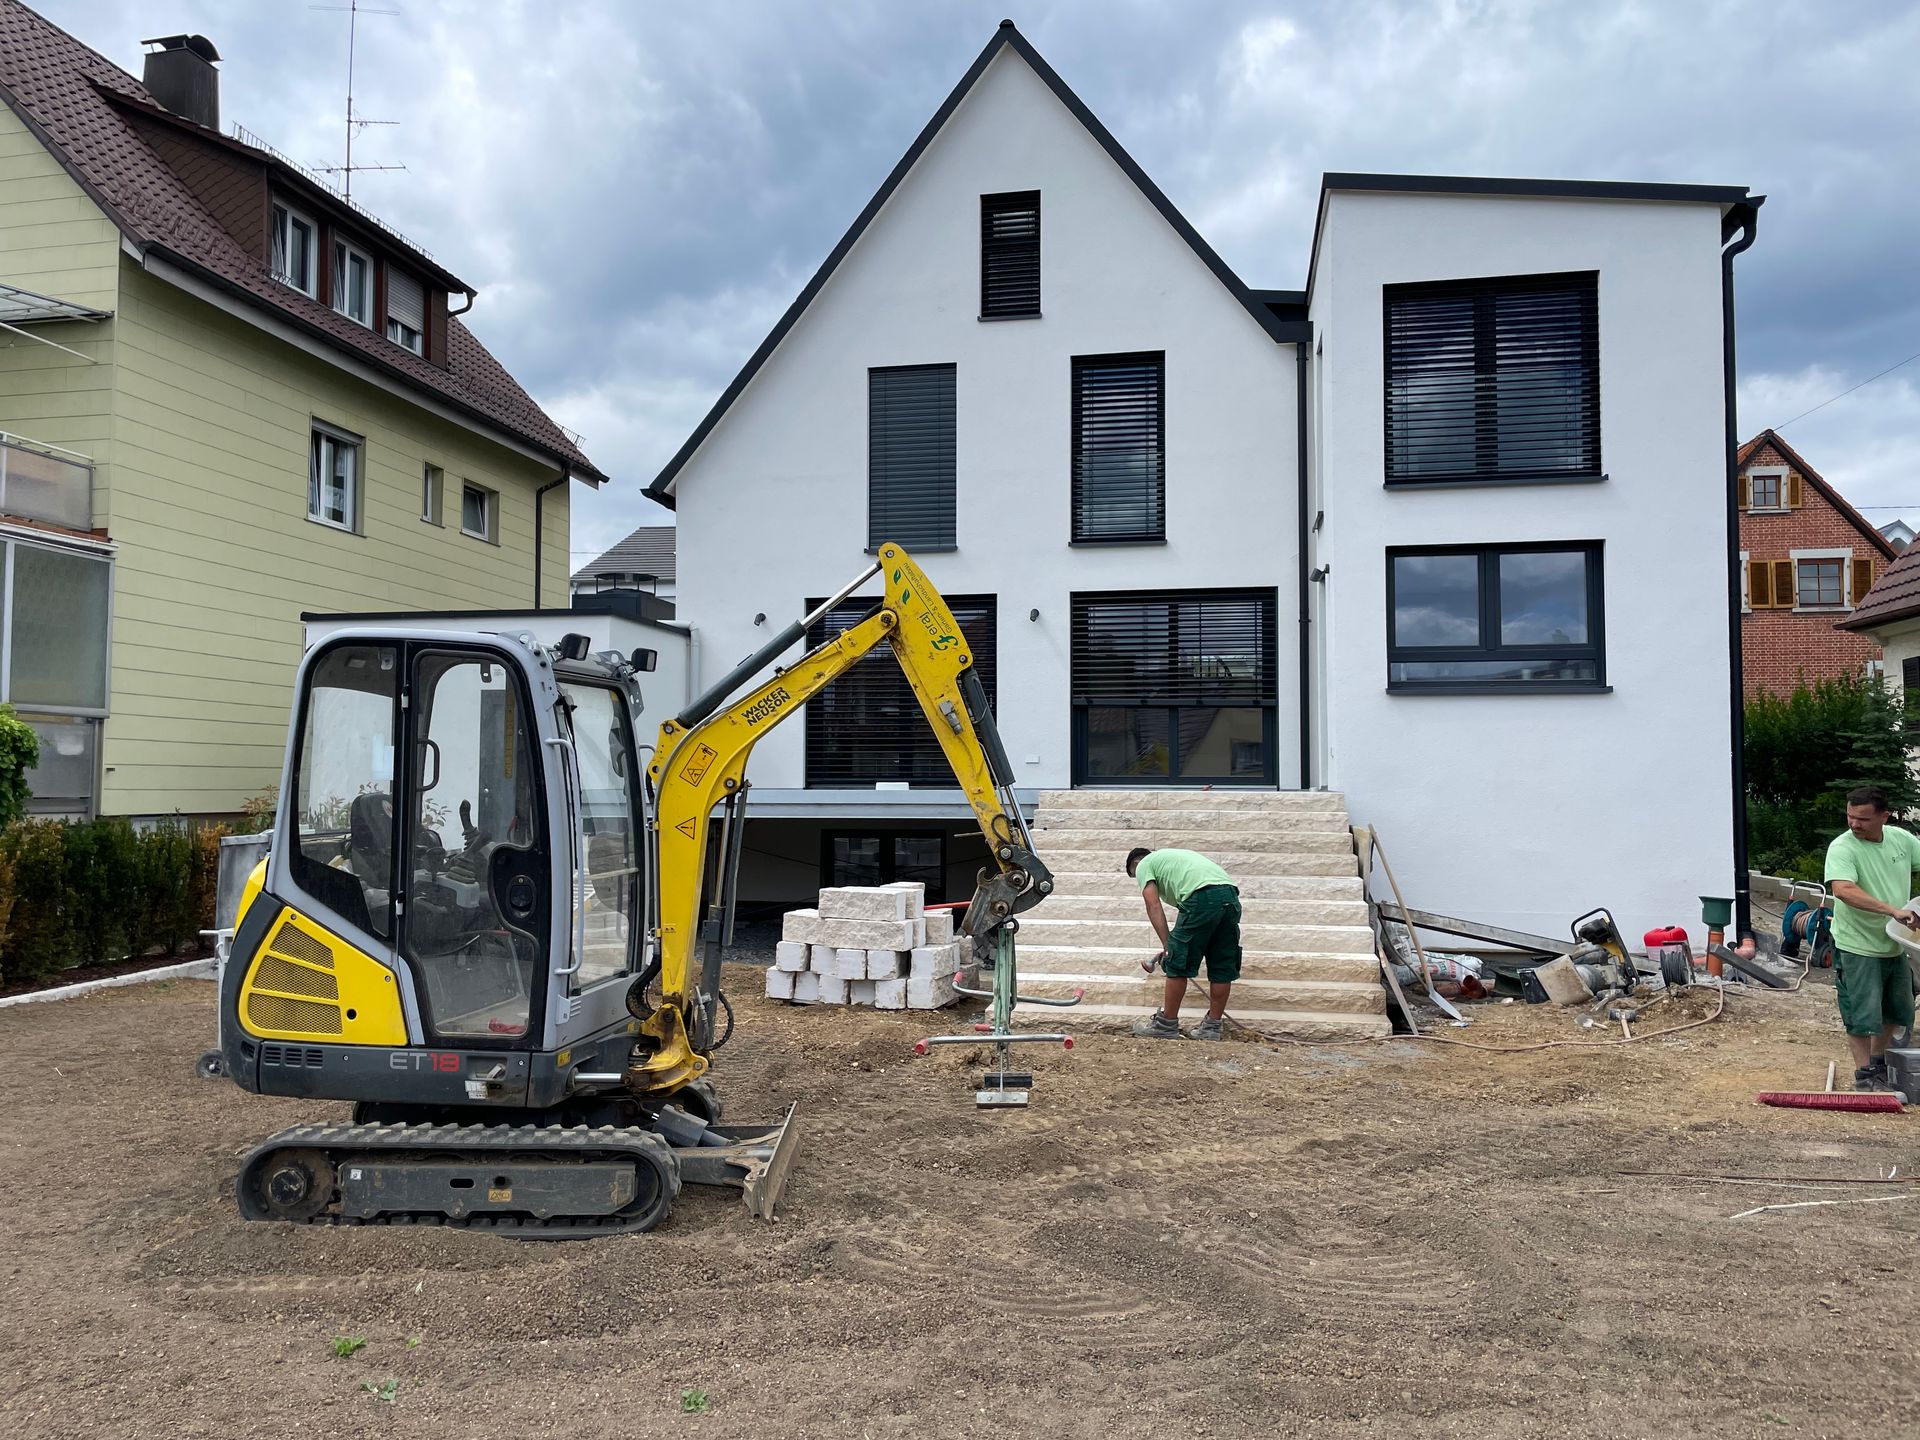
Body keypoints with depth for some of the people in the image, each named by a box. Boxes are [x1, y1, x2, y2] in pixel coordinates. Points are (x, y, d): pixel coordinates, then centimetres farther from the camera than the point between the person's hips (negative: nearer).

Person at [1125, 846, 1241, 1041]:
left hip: (1203, 897, -8)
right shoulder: (1173, 856, 39)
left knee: (1178, 964, 3)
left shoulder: (1144, 865, 18)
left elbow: (1154, 906, 4)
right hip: (1231, 895, 8)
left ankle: (1167, 1025, 11)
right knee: (1222, 968, 14)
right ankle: (1213, 1026, 22)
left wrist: (1167, 945, 1)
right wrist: (1173, 946, 33)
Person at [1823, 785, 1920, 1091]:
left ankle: (1877, 1059, 40)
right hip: (1858, 948, -7)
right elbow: (1843, 890, -36)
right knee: (1862, 1015, -2)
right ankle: (1864, 1074, 13)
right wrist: (1893, 910, -41)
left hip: (1895, 945, 7)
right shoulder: (1842, 848, -21)